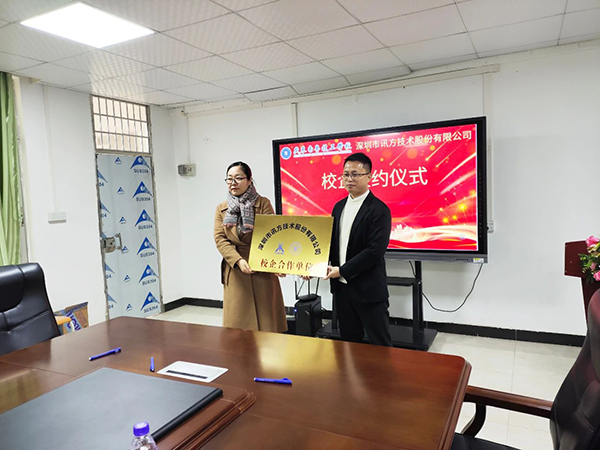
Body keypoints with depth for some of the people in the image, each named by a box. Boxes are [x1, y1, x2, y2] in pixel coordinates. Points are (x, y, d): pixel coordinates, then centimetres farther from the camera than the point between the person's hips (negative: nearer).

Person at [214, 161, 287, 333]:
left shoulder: (263, 203, 0)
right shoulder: (221, 209, 9)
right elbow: (220, 239, 0)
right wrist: (238, 260, -17)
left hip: (261, 270, -2)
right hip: (235, 272, 2)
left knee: (265, 320, 4)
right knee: (237, 321, 8)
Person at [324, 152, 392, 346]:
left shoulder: (379, 210, -13)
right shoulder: (339, 206, 10)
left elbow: (375, 251, -21)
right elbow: (332, 241, 12)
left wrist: (342, 271, -18)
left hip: (368, 290, -6)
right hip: (341, 287, 7)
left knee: (380, 345, 6)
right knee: (349, 342, 18)